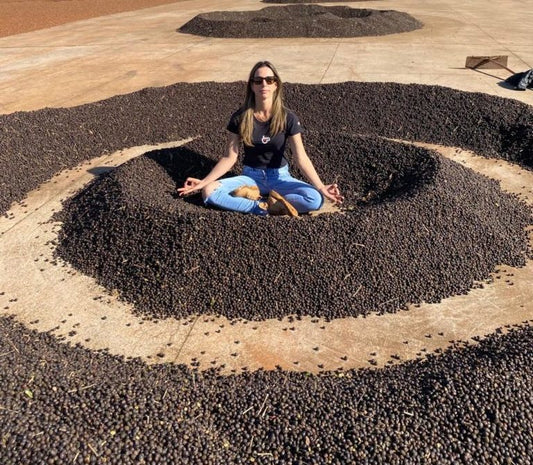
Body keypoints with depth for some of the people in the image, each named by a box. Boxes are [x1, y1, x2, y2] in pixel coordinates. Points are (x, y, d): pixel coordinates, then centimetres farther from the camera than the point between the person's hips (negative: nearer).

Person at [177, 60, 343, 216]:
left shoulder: (288, 118, -10)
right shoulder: (240, 117, -8)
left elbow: (301, 157, -12)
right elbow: (230, 157, -4)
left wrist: (320, 187, -25)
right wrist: (204, 181, -13)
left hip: (279, 177, 0)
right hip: (251, 176, 1)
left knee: (315, 199, -29)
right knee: (208, 192, -26)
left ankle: (258, 199, -19)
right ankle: (265, 207, -24)